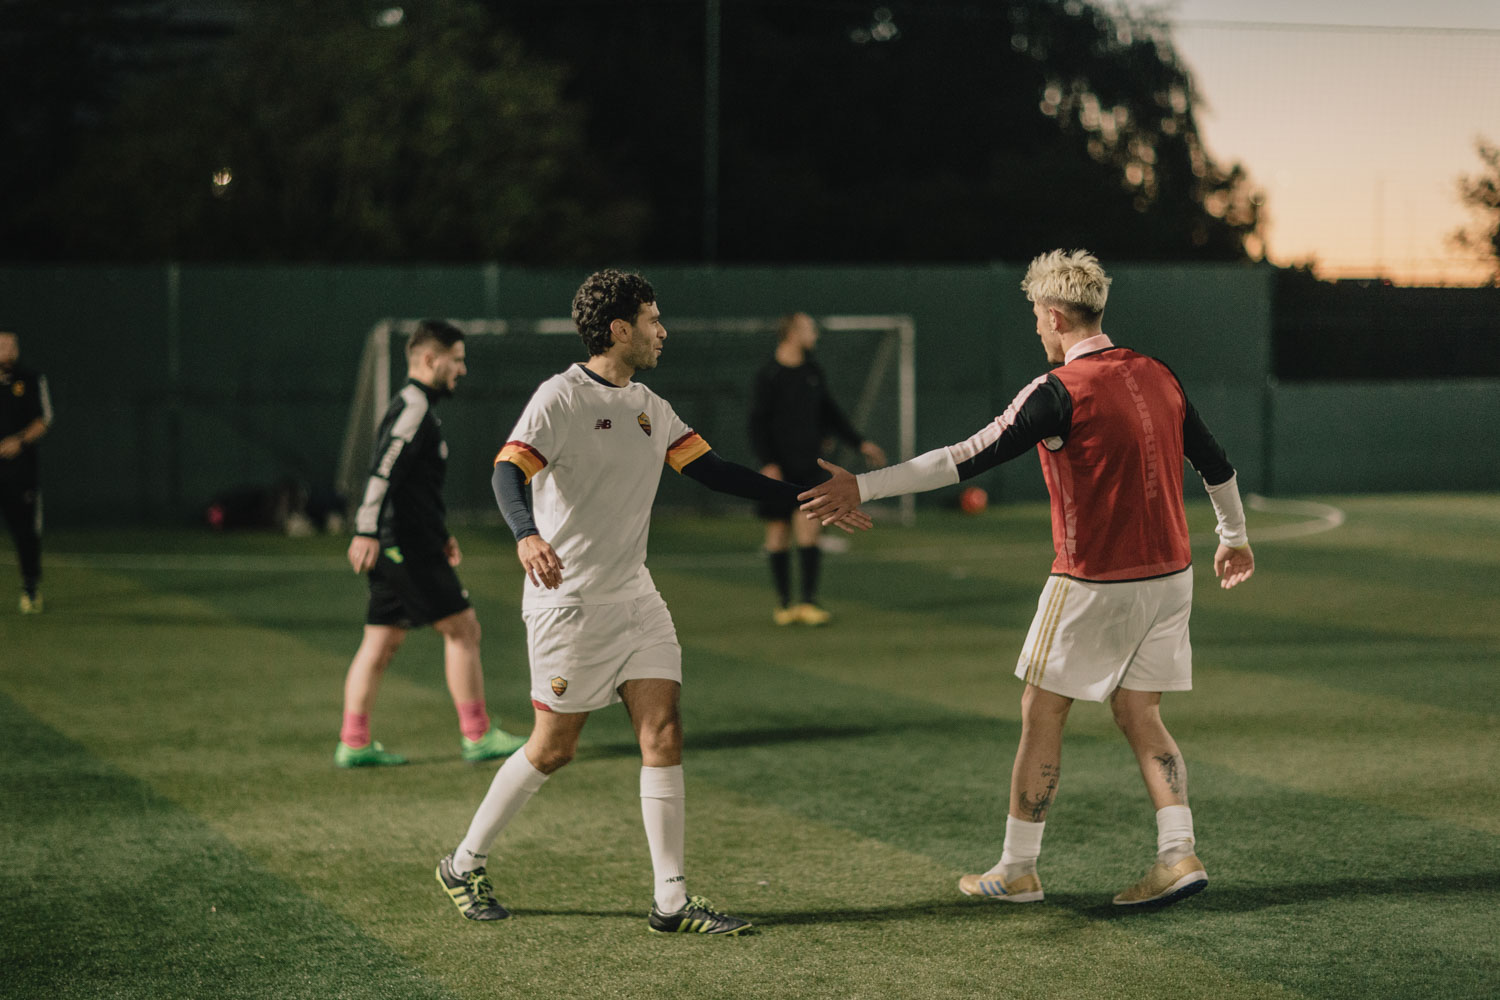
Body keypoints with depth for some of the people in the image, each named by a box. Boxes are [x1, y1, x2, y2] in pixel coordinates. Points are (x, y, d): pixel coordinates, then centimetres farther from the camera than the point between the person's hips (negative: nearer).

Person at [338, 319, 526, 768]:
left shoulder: (414, 407, 20)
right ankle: (477, 736, 0)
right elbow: (383, 471, -22)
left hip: (400, 546, 10)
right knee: (462, 628, -4)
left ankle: (354, 743, 7)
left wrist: (440, 534, 29)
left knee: (381, 641, 8)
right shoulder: (413, 407, -12)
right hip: (409, 546, -10)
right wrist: (367, 532, -28)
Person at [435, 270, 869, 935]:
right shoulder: (561, 398, -11)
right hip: (570, 600, -7)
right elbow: (509, 471, -23)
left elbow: (715, 472, 15)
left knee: (663, 735, -3)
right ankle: (464, 866, 20)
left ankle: (671, 902, -1)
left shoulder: (650, 407, 12)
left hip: (634, 597, 7)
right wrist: (527, 536, -43)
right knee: (554, 747, 0)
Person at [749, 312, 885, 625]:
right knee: (778, 533, 2)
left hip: (809, 465, 4)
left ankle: (808, 602, -4)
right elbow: (757, 423, -8)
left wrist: (859, 443, 17)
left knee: (809, 529, -6)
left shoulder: (813, 372, 11)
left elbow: (830, 414, 21)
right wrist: (767, 463, -17)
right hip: (779, 469, -4)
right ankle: (783, 603, 12)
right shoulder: (768, 376, -6)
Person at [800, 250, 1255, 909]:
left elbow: (966, 459, -18)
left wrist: (864, 487, -16)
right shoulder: (1156, 376, 5)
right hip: (1168, 577, 7)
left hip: (1093, 583, -6)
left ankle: (1017, 870, 11)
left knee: (1041, 716, 5)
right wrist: (1235, 537, 32)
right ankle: (1178, 856, 2)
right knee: (1139, 717, 13)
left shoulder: (1061, 391, -15)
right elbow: (1215, 464, 15)